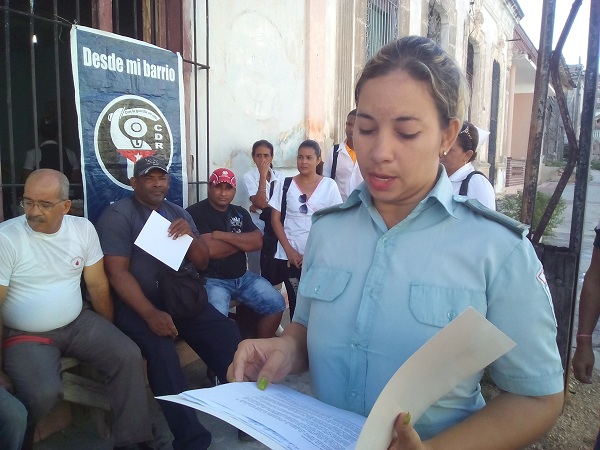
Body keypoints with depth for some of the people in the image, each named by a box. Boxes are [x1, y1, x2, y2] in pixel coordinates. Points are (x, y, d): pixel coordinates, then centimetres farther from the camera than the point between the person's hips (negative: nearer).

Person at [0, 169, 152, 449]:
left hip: (78, 323, 4)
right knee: (44, 394, -27)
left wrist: (108, 333, 9)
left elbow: (97, 285, 5)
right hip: (25, 335, -4)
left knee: (128, 356, -14)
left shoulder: (83, 229, -2)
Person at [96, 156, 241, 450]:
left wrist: (190, 235, -11)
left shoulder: (178, 213, 13)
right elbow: (117, 272, -14)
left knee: (227, 333, -15)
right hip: (135, 305, -5)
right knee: (161, 349, -32)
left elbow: (201, 263, 11)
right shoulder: (117, 215, -4)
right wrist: (151, 314, -25)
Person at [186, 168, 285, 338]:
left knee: (277, 304, -3)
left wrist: (223, 236, -13)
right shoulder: (195, 212, -8)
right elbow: (209, 250, -20)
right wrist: (242, 241, -5)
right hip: (212, 279, -6)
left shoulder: (240, 213, 12)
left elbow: (257, 241, -2)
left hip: (243, 277, 6)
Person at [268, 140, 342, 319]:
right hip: (289, 256, 1)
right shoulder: (284, 184, 4)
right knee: (295, 301, 6)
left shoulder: (329, 185, 1)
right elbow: (275, 220, 4)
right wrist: (289, 251, -5)